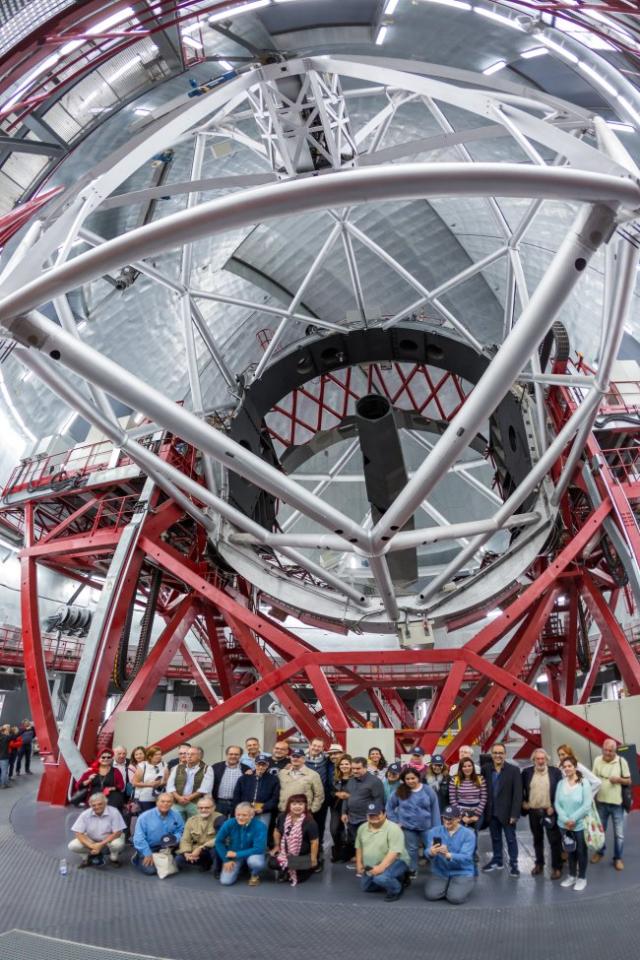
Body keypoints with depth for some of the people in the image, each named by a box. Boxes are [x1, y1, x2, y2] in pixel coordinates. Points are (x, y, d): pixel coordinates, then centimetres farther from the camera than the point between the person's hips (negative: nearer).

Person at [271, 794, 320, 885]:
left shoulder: (310, 822, -24)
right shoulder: (282, 817, -8)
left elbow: (314, 842, -19)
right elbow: (277, 831, 10)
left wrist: (313, 859, -15)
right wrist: (277, 846, 11)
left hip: (303, 855, -5)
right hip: (285, 852, 5)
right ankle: (287, 870, 16)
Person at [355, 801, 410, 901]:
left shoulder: (393, 829, -24)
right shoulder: (362, 828, -2)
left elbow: (394, 852, -30)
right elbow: (359, 847, 12)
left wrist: (381, 867, -37)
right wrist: (359, 864, 5)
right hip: (372, 867, 8)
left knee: (380, 878, -34)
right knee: (366, 887, 17)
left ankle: (397, 888, -2)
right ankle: (394, 880, 26)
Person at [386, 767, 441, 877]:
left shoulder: (428, 790, -10)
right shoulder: (400, 792, -8)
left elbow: (435, 809, -5)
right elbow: (389, 806, 3)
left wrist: (437, 828, -5)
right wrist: (395, 821, -2)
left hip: (426, 826, -1)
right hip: (408, 827, 1)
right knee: (411, 849, 13)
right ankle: (412, 870, 33)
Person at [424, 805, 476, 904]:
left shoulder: (468, 834, -9)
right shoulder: (434, 831, -2)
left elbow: (466, 857, -21)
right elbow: (427, 852, -13)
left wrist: (448, 855, -41)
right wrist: (431, 852, -40)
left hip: (462, 872, -2)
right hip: (439, 872, 2)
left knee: (455, 898, -26)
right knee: (431, 895, -20)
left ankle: (462, 886, 10)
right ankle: (449, 887, 12)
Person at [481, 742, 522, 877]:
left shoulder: (513, 770, -11)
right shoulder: (486, 769, -2)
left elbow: (517, 793, -12)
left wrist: (514, 813, -15)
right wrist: (484, 810, -2)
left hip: (507, 812, -3)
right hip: (492, 812, 3)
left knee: (511, 839, 8)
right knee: (495, 838, 17)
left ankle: (513, 864, 21)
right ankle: (497, 861, 32)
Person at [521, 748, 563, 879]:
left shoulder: (555, 772, -7)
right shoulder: (527, 772, -1)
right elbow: (520, 788, 11)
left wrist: (554, 806, -9)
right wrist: (523, 802, 2)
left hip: (550, 811, -3)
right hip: (533, 812, 3)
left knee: (554, 840, 3)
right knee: (537, 839, 16)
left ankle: (557, 867, 16)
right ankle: (539, 864, 30)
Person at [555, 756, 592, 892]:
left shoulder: (584, 783, -12)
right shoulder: (560, 783, -1)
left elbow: (587, 805, -16)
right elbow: (557, 804, -1)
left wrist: (573, 819, -17)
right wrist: (565, 819, -13)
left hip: (580, 824, -3)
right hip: (565, 824, 3)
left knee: (581, 851, 10)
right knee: (570, 851, 16)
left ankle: (582, 878, 27)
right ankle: (572, 876, 32)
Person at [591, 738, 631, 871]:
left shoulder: (621, 761, -11)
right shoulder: (597, 760, -5)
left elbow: (629, 781, -3)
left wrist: (619, 779, -22)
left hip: (617, 803, -2)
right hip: (601, 802, 2)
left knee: (619, 834, 7)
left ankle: (618, 858, 26)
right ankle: (600, 852, 37)